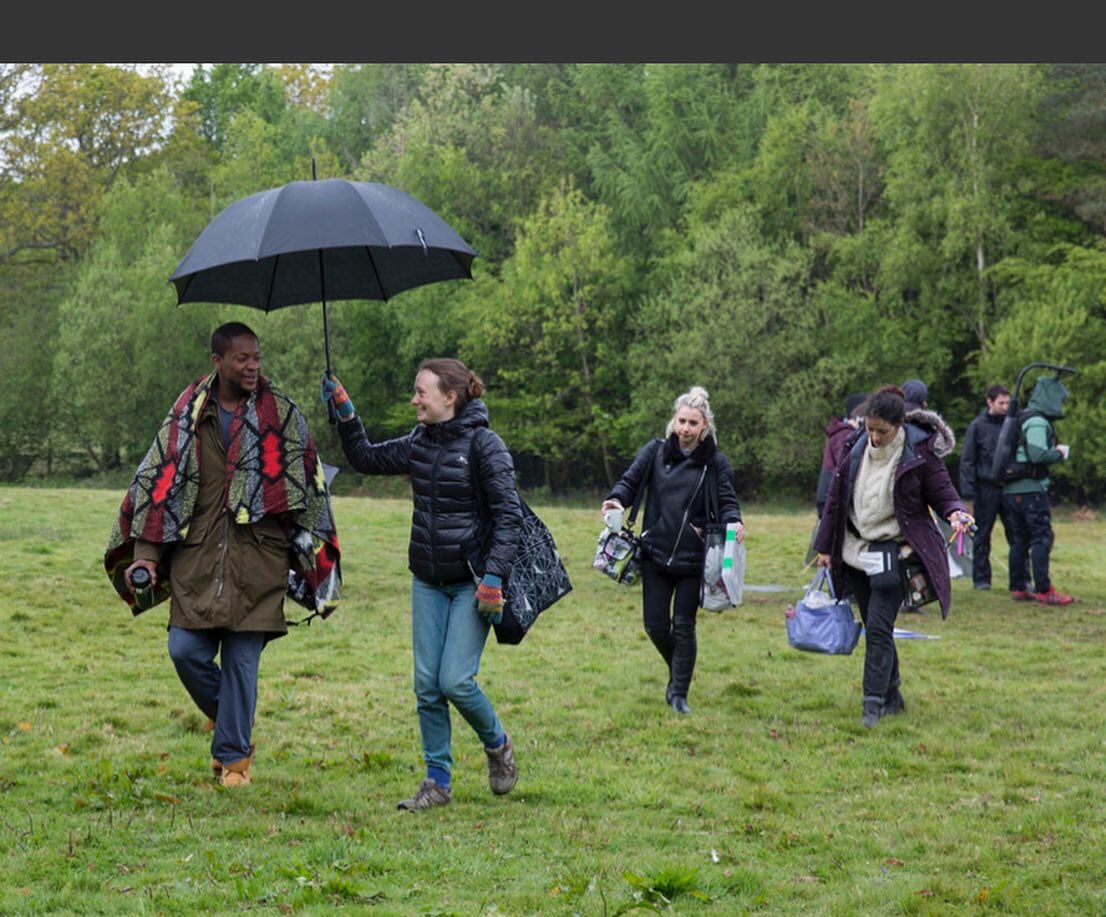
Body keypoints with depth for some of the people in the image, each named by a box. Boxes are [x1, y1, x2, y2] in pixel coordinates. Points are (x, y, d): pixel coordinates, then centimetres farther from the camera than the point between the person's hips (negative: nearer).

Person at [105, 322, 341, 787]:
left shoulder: (281, 413, 3)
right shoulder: (187, 414, 6)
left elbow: (308, 484, 7)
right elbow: (159, 481, 7)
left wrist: (311, 553, 3)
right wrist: (147, 553, 1)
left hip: (258, 557, -1)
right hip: (198, 555, 2)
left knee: (241, 659, 0)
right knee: (185, 650, -3)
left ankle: (233, 756, 14)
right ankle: (226, 714, 26)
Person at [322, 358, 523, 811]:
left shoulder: (484, 445, -12)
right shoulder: (419, 443, 7)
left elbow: (508, 514, -14)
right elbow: (366, 458, 20)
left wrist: (493, 578, -20)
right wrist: (344, 412, 6)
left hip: (471, 582, -6)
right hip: (428, 582, 6)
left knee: (455, 681, -10)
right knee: (426, 685, 3)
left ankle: (497, 745, 19)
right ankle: (438, 781, 14)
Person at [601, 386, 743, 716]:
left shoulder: (715, 462, -2)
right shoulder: (655, 452, 2)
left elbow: (727, 501, -2)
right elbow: (630, 481, 3)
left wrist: (733, 521, -24)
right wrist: (616, 499, -19)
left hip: (693, 559, -2)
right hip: (655, 553, 2)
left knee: (683, 626, 2)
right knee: (655, 624, 4)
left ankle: (679, 694, 13)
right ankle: (677, 673, 32)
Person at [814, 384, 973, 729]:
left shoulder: (919, 453, -12)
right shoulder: (859, 449, 2)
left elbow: (943, 492, -4)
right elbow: (837, 496, 10)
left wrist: (955, 512, -28)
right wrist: (825, 546, 12)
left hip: (893, 552, -5)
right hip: (856, 550, 6)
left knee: (878, 627, -13)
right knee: (874, 628, 12)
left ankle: (873, 703, -8)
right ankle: (891, 696, 25)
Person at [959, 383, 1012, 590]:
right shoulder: (978, 426, -2)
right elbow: (967, 462, -1)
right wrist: (969, 493, -7)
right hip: (986, 489, -2)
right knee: (981, 536, 5)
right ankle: (981, 579, 13)